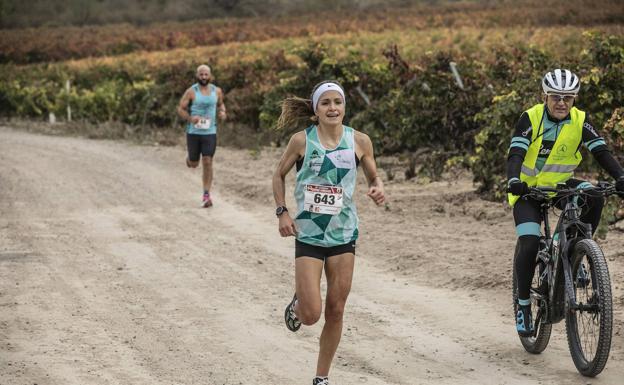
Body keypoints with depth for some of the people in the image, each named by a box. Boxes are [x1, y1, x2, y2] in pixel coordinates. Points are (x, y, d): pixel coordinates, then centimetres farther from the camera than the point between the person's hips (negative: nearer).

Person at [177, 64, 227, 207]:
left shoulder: (217, 91, 3)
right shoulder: (191, 92, -7)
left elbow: (220, 104, 22)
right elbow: (181, 109, -4)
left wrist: (223, 112, -1)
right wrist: (190, 118, -23)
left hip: (210, 132, 1)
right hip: (193, 132, -1)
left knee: (207, 163, -8)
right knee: (194, 164, 9)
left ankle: (206, 195, -4)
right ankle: (189, 156, 48)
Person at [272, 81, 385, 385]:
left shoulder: (359, 142, -3)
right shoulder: (302, 140, -8)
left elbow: (374, 178, 10)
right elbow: (279, 175, 7)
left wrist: (378, 189, -13)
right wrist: (282, 212, -5)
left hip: (343, 234, 2)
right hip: (308, 234, -2)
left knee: (335, 311, 5)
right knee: (311, 314, -10)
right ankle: (296, 303, 28)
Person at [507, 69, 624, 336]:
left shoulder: (581, 121, -11)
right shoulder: (531, 118, -18)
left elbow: (601, 152, -18)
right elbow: (516, 153, -27)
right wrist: (513, 180, -48)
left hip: (560, 185, 3)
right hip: (528, 189, -3)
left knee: (595, 197, -27)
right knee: (529, 244, -19)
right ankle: (524, 305, -1)